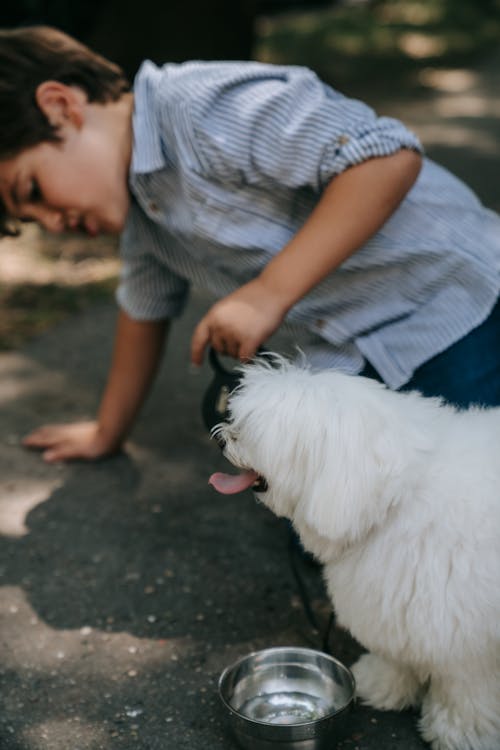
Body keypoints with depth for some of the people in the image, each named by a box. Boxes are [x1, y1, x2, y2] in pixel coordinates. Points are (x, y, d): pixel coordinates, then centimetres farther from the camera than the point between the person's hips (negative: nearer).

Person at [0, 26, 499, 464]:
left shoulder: (198, 104, -21)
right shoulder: (139, 203, 9)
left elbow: (389, 156, -29)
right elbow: (145, 309, 24)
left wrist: (268, 294, -27)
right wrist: (107, 434, 33)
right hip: (354, 362, 8)